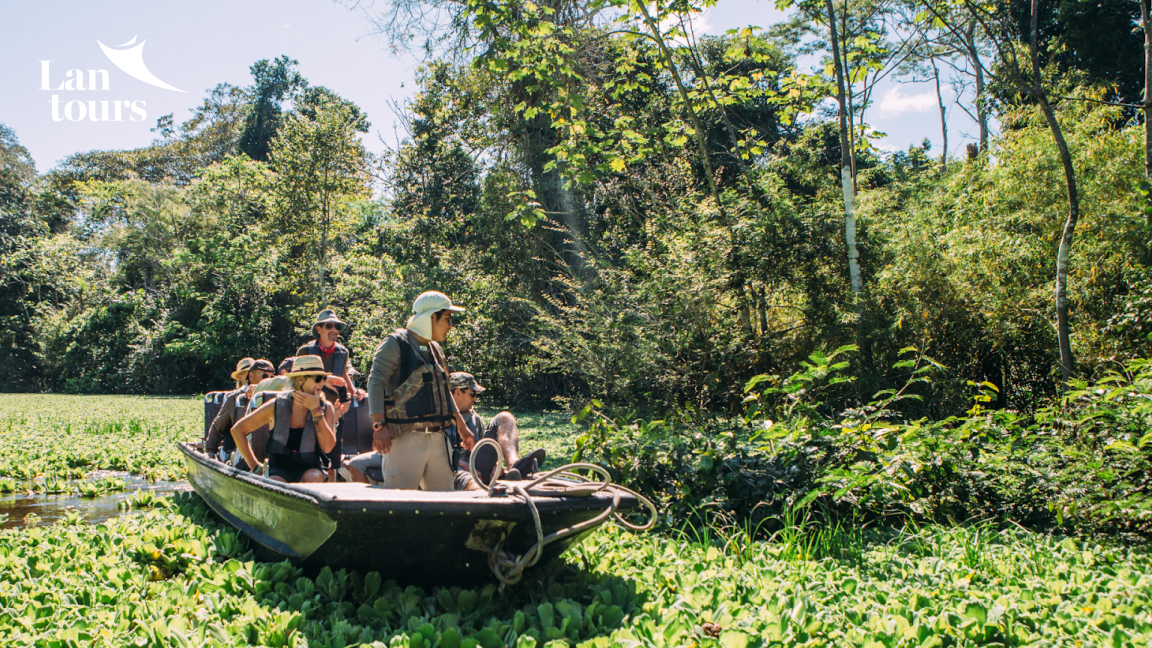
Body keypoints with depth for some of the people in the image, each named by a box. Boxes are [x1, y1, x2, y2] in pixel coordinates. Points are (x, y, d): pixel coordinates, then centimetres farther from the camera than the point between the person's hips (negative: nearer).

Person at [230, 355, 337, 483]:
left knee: (314, 477, -34)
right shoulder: (277, 406, -5)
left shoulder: (326, 408, -2)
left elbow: (328, 447, -17)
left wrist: (316, 410, -18)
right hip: (279, 471, -2)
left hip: (309, 469, 2)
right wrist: (255, 466, 0)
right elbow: (237, 430, 4)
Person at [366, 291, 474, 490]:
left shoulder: (436, 351, 21)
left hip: (437, 438, 8)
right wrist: (379, 426, -24)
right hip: (405, 437, -8)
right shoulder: (396, 344, -4)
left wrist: (462, 427, 25)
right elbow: (376, 382, -12)